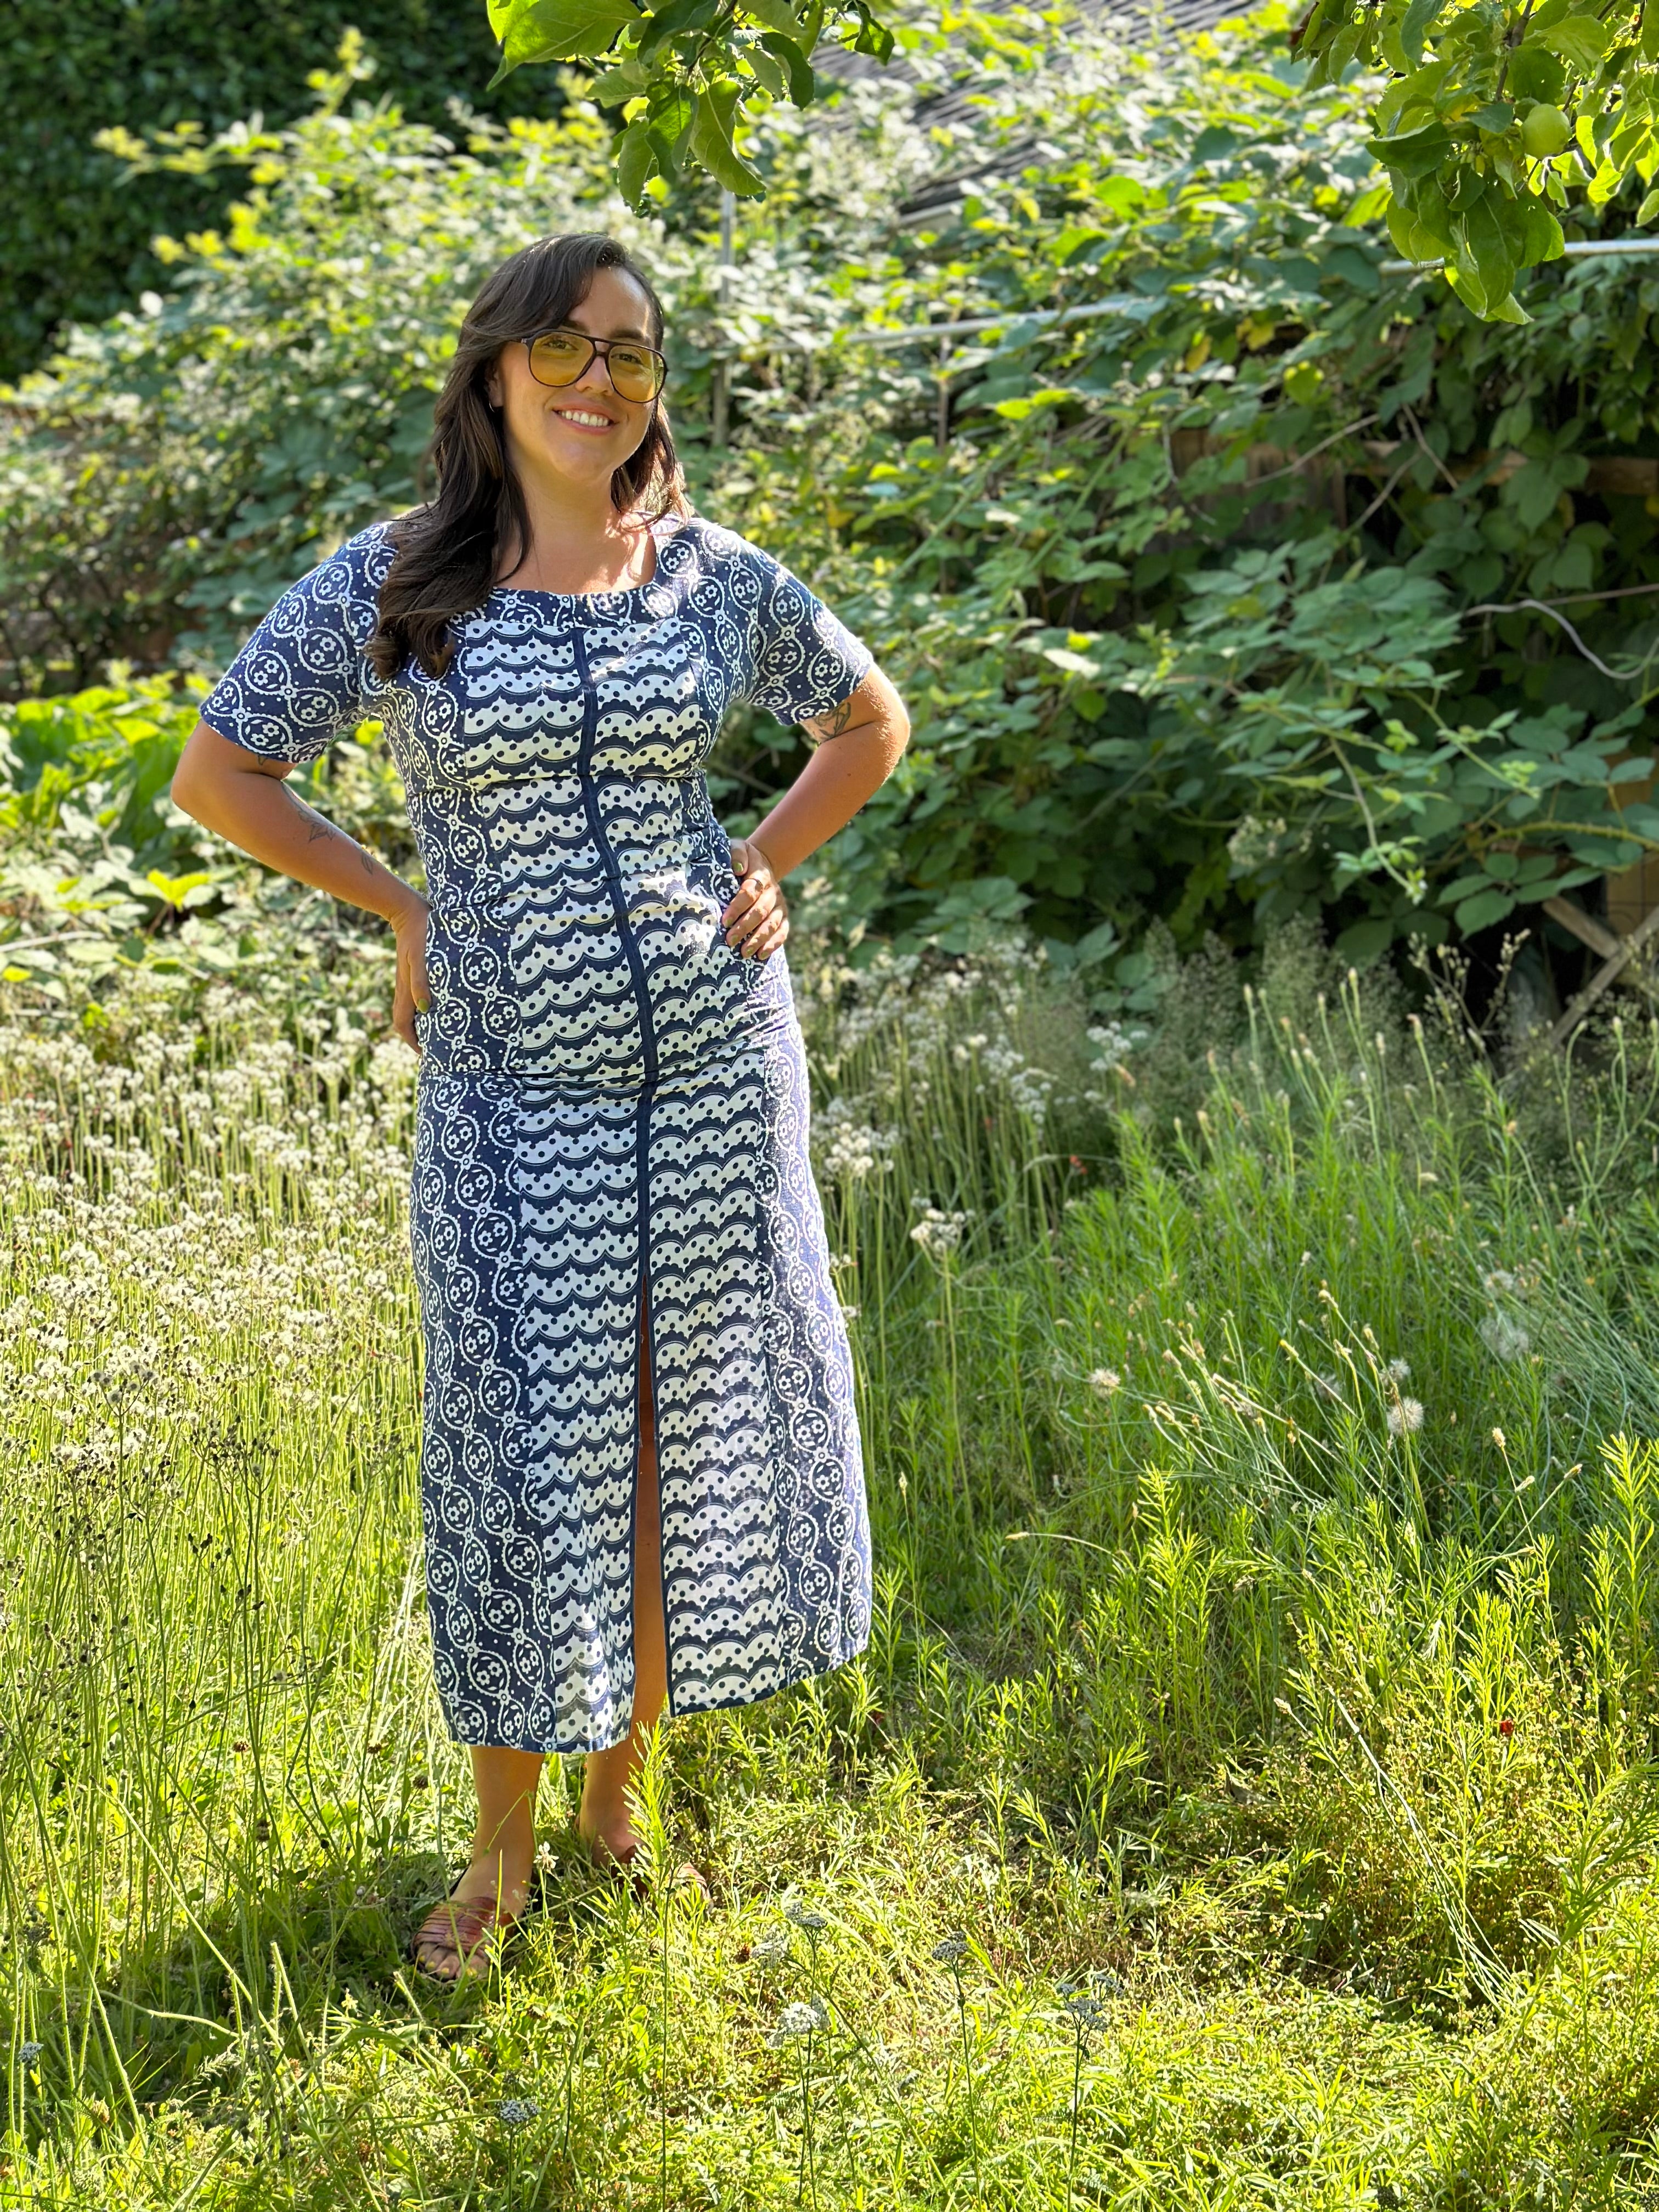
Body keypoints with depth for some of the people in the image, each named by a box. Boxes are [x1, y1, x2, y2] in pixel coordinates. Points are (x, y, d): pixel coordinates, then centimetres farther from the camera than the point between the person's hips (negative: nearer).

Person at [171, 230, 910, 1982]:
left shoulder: (716, 578, 1)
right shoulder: (390, 584, -5)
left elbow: (869, 723, 18)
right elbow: (218, 771, 2)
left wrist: (761, 873, 6)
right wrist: (404, 912, 0)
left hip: (712, 1055, 2)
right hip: (509, 1075, -2)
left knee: (691, 1437, 9)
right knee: (523, 1451, 1)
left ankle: (619, 1783, 28)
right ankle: (501, 1850, 17)